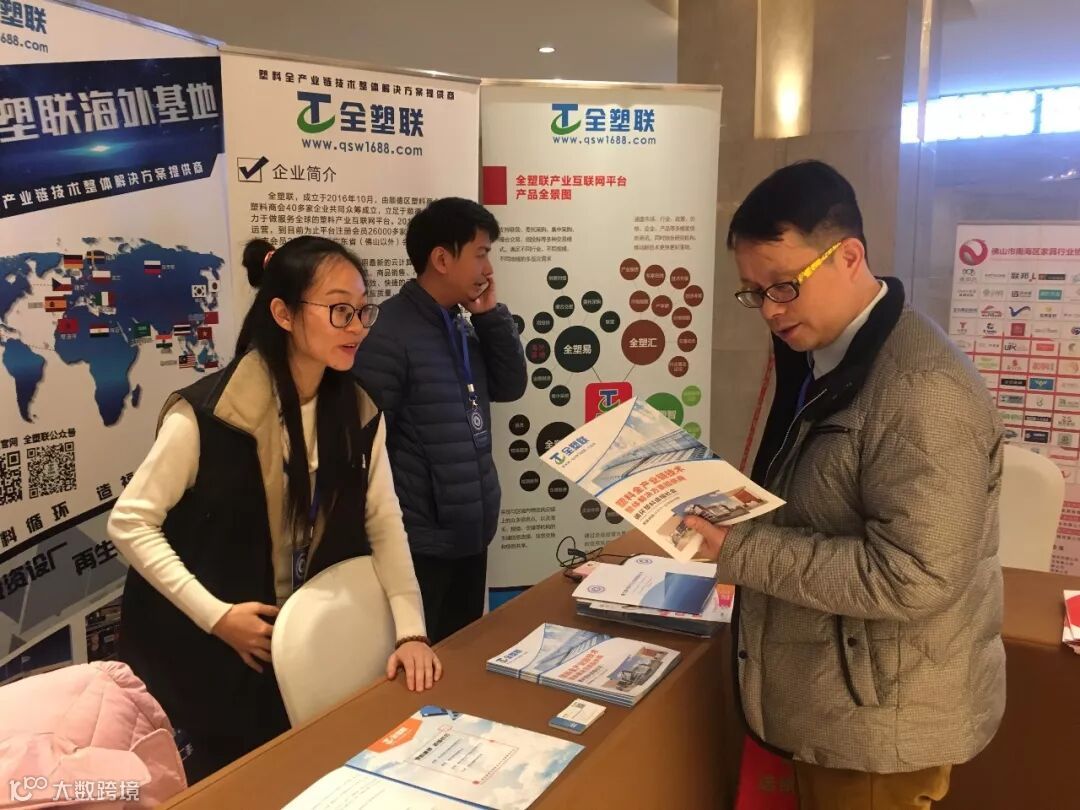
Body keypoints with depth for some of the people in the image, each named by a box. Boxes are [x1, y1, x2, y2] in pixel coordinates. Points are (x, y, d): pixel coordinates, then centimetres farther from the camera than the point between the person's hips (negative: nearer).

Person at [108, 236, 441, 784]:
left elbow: (384, 522, -4)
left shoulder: (358, 413, -5)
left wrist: (410, 630, -15)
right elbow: (130, 522, -16)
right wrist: (215, 615, -23)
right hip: (202, 645, -4)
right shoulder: (206, 414, -22)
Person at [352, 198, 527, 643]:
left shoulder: (461, 328, 8)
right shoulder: (390, 336, -19)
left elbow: (510, 386, 10)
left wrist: (491, 314, -1)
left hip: (468, 534, 8)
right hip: (421, 543, -8)